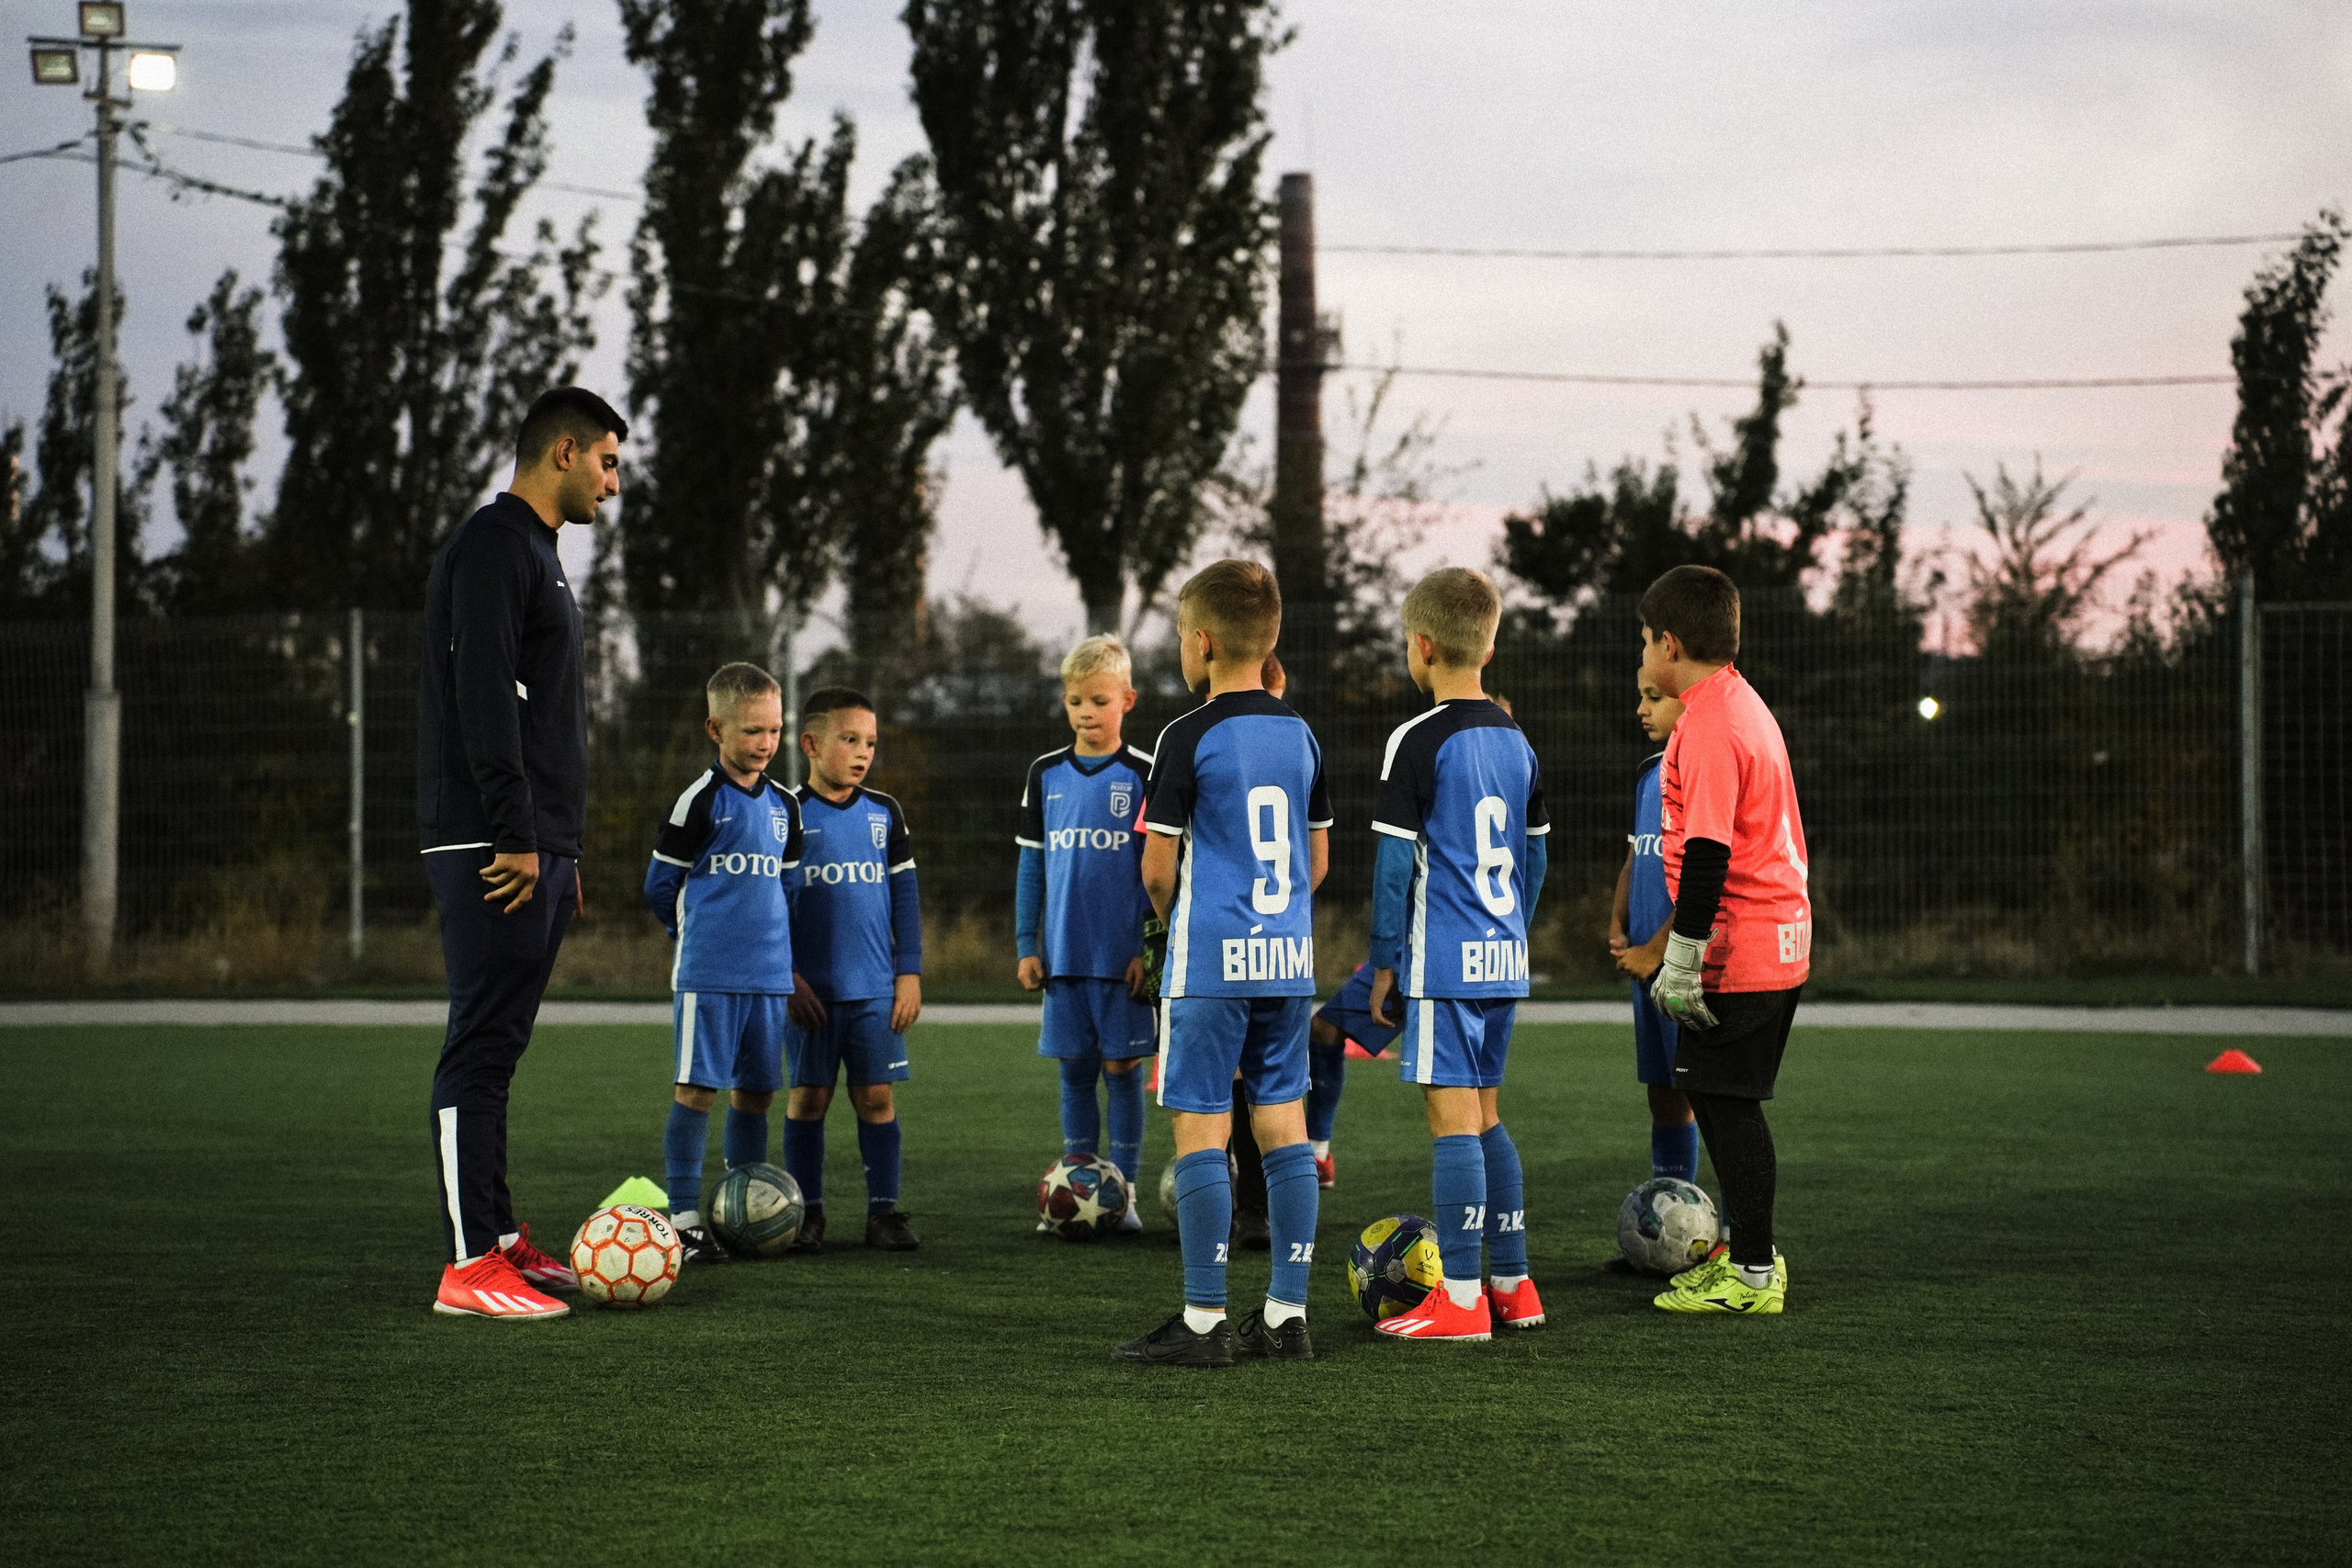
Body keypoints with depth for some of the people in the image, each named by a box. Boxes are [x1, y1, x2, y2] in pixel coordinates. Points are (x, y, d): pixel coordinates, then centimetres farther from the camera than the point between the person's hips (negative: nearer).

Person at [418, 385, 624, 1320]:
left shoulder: (536, 552, 22)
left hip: (535, 849, 10)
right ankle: (470, 1268, -11)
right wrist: (517, 839, -22)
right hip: (491, 848, -10)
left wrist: (562, 851, 23)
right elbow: (483, 696, -19)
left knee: (496, 1047, 12)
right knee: (482, 1045, -10)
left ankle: (499, 1241, 16)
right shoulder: (494, 546, -10)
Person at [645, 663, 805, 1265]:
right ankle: (684, 1219, -6)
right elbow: (660, 884, 0)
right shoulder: (702, 800, -6)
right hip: (708, 972, -6)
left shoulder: (784, 807, 13)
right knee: (698, 1087, -7)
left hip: (768, 973, 6)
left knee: (755, 1091, 9)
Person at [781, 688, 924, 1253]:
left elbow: (904, 895, 10)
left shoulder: (884, 814, 7)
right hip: (811, 991, -2)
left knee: (877, 1096, 2)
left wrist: (909, 973, 4)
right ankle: (808, 1212, 11)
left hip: (877, 990, 2)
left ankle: (884, 1210, 8)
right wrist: (787, 979, -8)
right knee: (808, 1096, 3)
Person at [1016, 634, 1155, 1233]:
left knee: (1122, 1068, 0)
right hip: (1065, 954, 3)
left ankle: (1124, 1192, 7)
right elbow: (1031, 865, 11)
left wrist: (1151, 950, -8)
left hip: (1124, 955, -3)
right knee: (1075, 1070, 7)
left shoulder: (1144, 775, -3)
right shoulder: (1046, 774, 7)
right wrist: (1026, 947, 7)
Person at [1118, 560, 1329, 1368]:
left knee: (1200, 1127, -3)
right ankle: (1287, 1313, 10)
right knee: (1283, 1125, 8)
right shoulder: (1301, 736, 9)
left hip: (1210, 960, -6)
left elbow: (1157, 867, -8)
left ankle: (1203, 1321, -3)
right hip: (1288, 960, 6)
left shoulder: (1189, 739, -10)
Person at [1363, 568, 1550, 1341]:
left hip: (1444, 961, -7)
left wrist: (1384, 963, -4)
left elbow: (1395, 862, -11)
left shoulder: (1418, 742, -11)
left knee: (1452, 1119, -6)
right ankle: (1512, 1286, 17)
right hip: (1503, 959, 7)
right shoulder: (1517, 742, 11)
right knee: (1484, 1116, 15)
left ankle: (1459, 1299, -5)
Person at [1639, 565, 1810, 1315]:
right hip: (1778, 942, 10)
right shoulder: (1743, 705, 15)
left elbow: (1707, 852, -23)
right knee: (1722, 1099, 16)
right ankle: (1747, 1253, 23)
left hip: (1735, 950, -10)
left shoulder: (1708, 724, -17)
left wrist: (1681, 958, -20)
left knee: (1728, 1104, -4)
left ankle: (1753, 1276, 0)